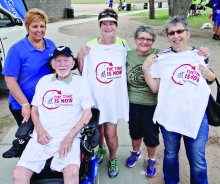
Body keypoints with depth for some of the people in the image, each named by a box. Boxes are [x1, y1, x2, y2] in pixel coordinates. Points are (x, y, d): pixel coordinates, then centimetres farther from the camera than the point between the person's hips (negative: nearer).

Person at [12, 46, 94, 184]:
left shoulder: (81, 82, 5)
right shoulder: (44, 81, 14)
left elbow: (87, 113, 0)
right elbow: (34, 109, 17)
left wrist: (70, 137, -11)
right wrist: (39, 130, -2)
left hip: (69, 138, -3)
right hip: (42, 138, 3)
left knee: (72, 171, -30)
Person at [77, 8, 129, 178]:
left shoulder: (123, 46, -3)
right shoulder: (90, 47, -4)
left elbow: (129, 69, 12)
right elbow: (82, 73, 3)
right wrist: (80, 57, -10)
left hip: (115, 98, -1)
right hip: (95, 97, 1)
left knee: (111, 134, 3)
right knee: (98, 130, 19)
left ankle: (112, 158, 32)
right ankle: (101, 148, 51)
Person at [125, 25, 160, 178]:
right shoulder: (128, 55, 0)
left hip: (152, 103, -3)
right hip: (133, 102, 3)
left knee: (151, 134, 11)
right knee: (135, 130, 22)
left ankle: (151, 160, 37)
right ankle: (136, 152, 50)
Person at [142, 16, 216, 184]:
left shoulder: (200, 55, 3)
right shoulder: (161, 58, -1)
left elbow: (210, 80, 15)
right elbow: (155, 88, -3)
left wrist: (211, 76, -6)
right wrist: (145, 68, -13)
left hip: (196, 116, 0)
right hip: (169, 116, 0)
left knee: (198, 161, 6)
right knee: (170, 154, 18)